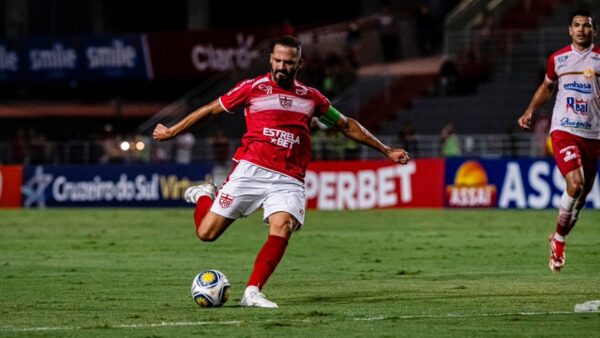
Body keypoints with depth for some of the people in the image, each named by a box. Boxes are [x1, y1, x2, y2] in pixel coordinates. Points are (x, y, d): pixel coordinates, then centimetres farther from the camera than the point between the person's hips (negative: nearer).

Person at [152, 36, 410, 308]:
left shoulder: (311, 97, 13)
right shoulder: (253, 88, 5)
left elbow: (346, 125, 24)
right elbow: (211, 110, 14)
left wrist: (386, 150, 24)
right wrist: (171, 132, 18)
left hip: (289, 180, 1)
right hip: (251, 170, -1)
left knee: (283, 227, -28)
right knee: (207, 233, -4)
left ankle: (252, 293, -26)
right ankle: (205, 196, 30)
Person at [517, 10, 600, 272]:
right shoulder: (557, 59, 7)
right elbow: (546, 87, 24)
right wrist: (530, 111, 14)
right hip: (563, 130, -1)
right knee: (575, 184, -22)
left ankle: (559, 240, 27)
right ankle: (558, 238, -5)